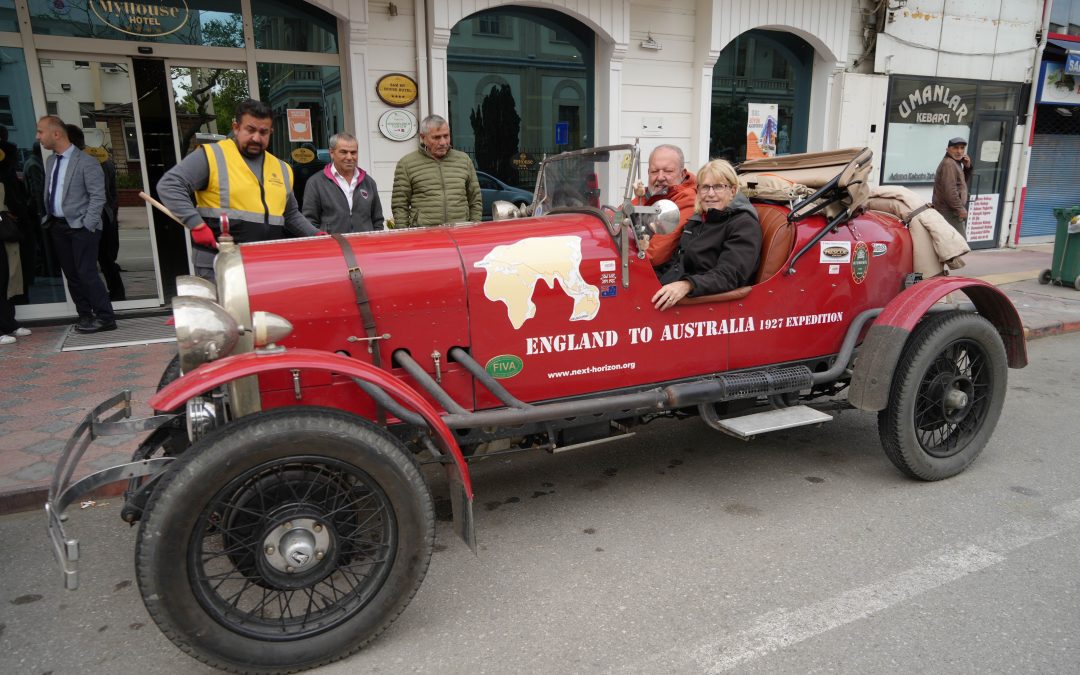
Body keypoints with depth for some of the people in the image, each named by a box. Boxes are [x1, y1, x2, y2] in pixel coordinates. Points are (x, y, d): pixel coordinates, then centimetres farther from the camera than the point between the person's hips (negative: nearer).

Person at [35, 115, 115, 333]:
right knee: (71, 275, 9)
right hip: (58, 226, 7)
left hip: (80, 227, -7)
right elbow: (48, 194, 17)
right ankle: (85, 316, 16)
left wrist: (87, 225, -16)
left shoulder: (86, 162, -10)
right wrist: (48, 218, 7)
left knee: (87, 273, -9)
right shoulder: (50, 161, 13)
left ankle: (105, 318, -3)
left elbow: (98, 196, -13)